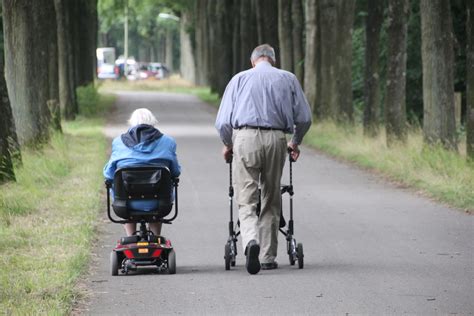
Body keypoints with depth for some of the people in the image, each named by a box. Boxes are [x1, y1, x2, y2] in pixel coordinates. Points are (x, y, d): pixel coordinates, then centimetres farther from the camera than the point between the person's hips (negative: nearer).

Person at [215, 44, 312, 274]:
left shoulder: (239, 79, 11)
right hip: (275, 139, 1)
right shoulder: (288, 79, 13)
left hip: (245, 137, -1)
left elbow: (223, 121, 6)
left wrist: (228, 145, 23)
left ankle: (251, 240, -29)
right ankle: (268, 257, 16)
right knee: (271, 201, 13)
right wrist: (295, 143, 28)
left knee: (246, 201, -1)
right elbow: (304, 118, 11)